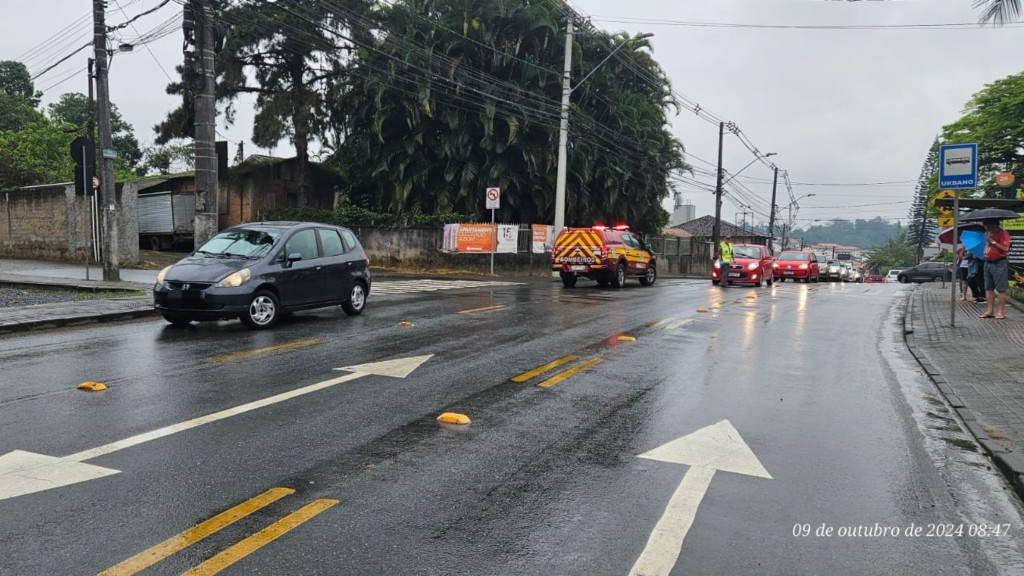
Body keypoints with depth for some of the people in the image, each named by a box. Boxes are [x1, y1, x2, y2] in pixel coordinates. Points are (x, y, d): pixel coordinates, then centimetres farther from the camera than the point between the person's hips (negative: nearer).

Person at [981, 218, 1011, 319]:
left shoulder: (1003, 233, -10)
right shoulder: (988, 233, 15)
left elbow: (1005, 248, -20)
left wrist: (993, 241, -18)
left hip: (999, 264, -8)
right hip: (988, 263, 8)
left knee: (1001, 289, -5)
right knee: (989, 288, 9)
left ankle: (1000, 312, -2)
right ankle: (990, 311, 14)